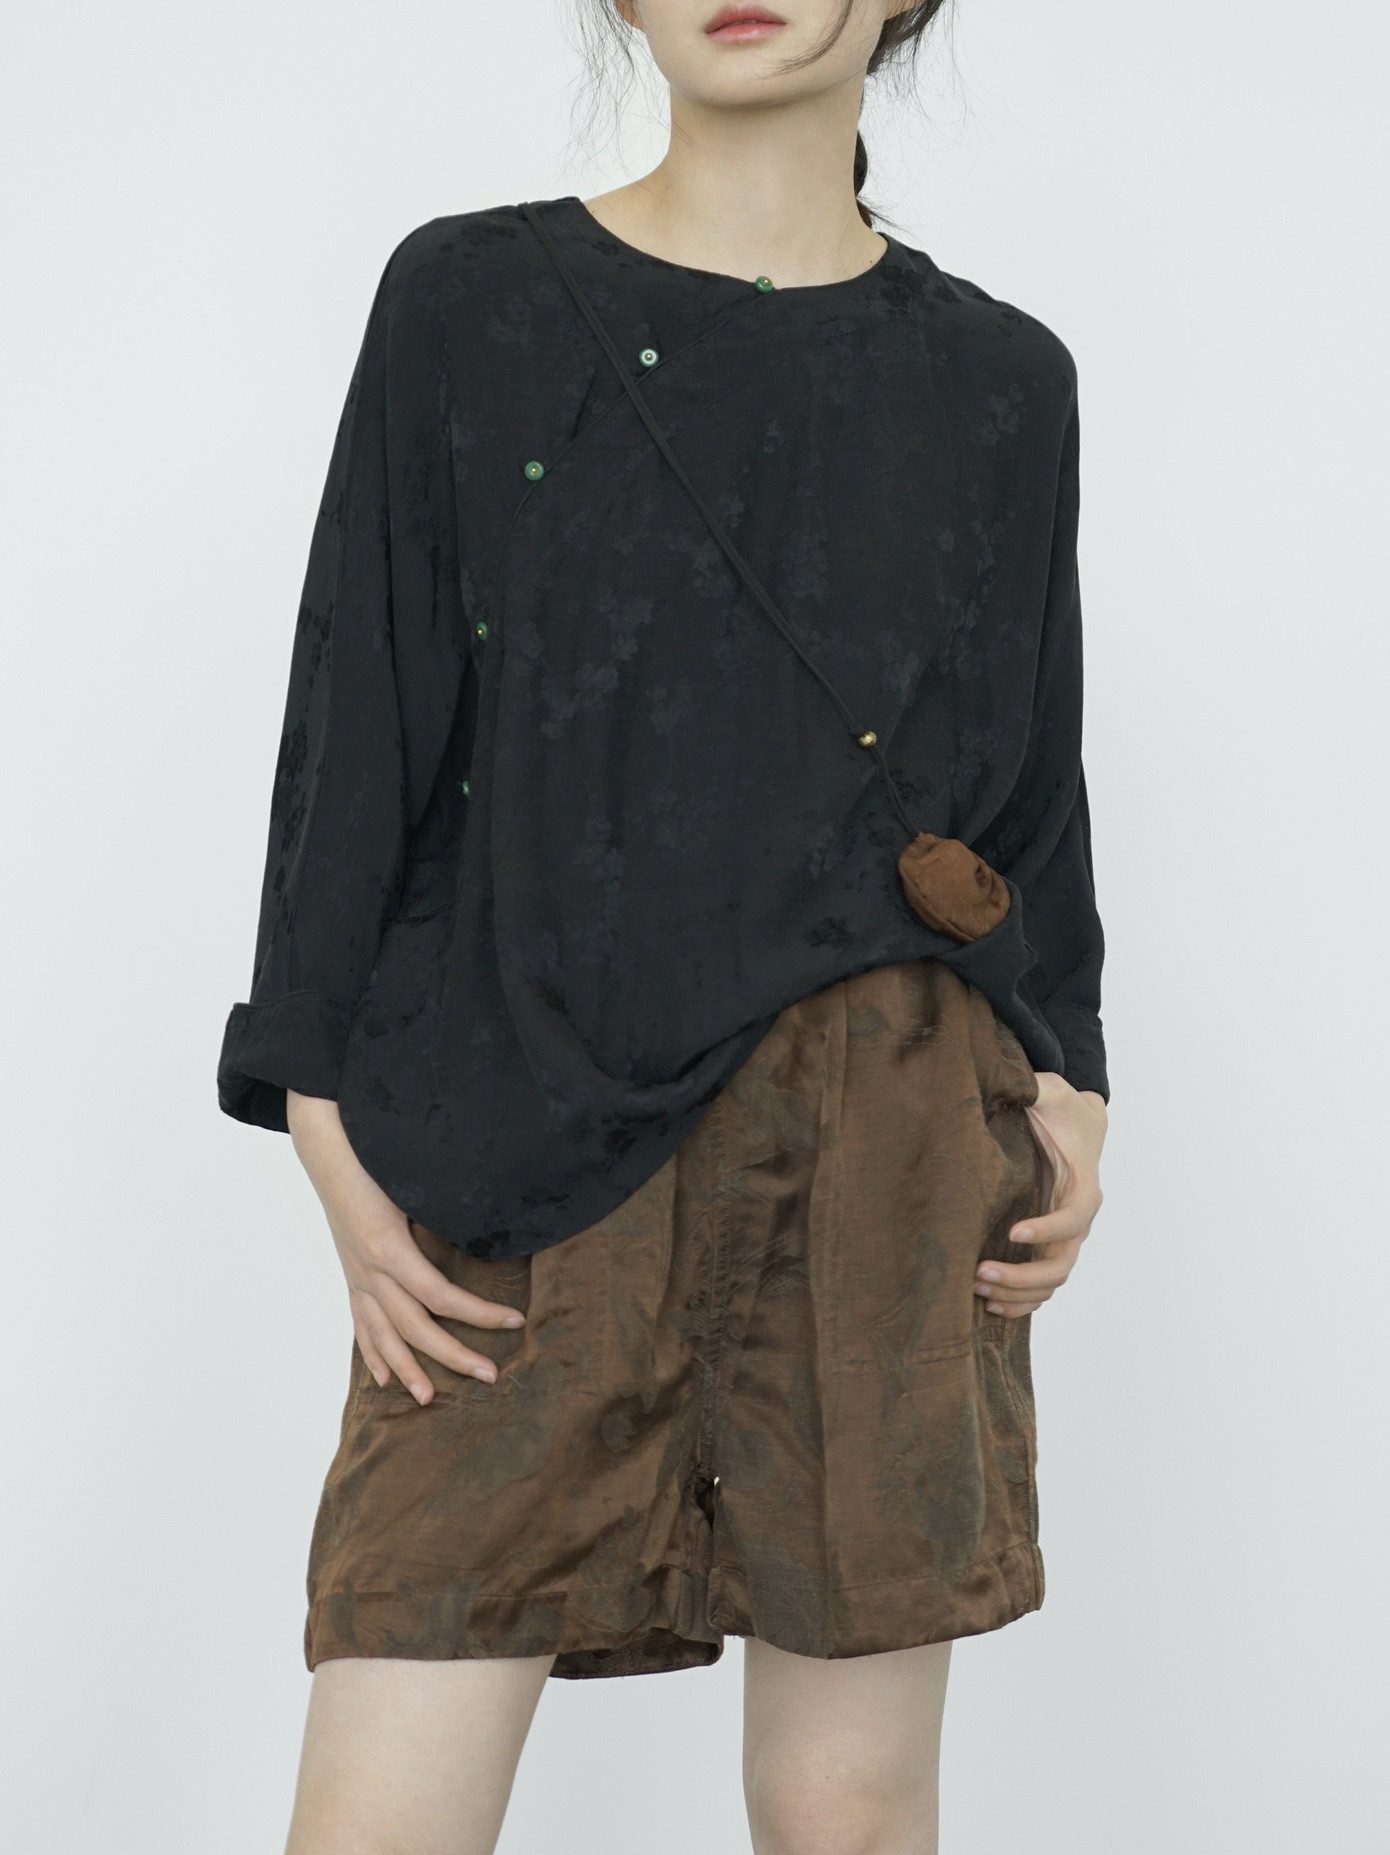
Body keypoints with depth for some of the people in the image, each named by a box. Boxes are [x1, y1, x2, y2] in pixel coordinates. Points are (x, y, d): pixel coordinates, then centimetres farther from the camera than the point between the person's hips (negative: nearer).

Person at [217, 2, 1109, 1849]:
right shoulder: (469, 305, 5)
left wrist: (1069, 1095, 0)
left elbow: (1035, 785, 15)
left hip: (888, 1149, 2)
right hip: (533, 1154, -1)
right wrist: (337, 1135, -4)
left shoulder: (997, 380, 10)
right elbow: (358, 726, 3)